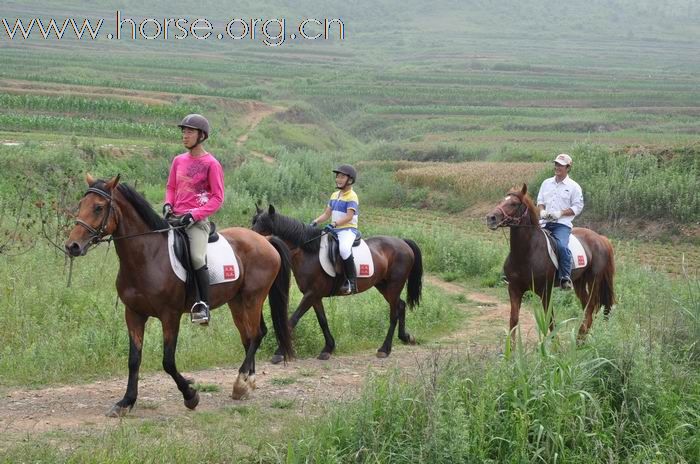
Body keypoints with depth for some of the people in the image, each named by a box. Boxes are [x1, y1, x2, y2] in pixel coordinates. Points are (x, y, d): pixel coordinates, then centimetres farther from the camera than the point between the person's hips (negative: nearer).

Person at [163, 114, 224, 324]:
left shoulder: (211, 164, -4)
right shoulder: (178, 160, 13)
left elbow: (217, 198, -6)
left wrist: (194, 215, -15)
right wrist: (168, 204, 1)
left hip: (197, 220, -6)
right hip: (175, 218, 6)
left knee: (196, 257, -26)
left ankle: (203, 305, -18)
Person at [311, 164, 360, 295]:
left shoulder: (351, 197, -7)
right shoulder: (334, 195, 18)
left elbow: (349, 216, -19)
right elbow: (327, 214, 18)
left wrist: (334, 224, -30)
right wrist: (315, 222, 1)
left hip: (348, 229, -9)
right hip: (334, 230, 9)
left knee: (344, 249, -38)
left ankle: (351, 282, -29)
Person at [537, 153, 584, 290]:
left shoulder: (574, 187, 4)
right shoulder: (546, 183, 18)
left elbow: (578, 207, 0)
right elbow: (540, 201, 20)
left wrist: (561, 213, -13)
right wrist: (542, 211, -3)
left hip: (563, 224, -5)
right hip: (545, 222, 5)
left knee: (561, 245, -30)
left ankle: (565, 277, -23)